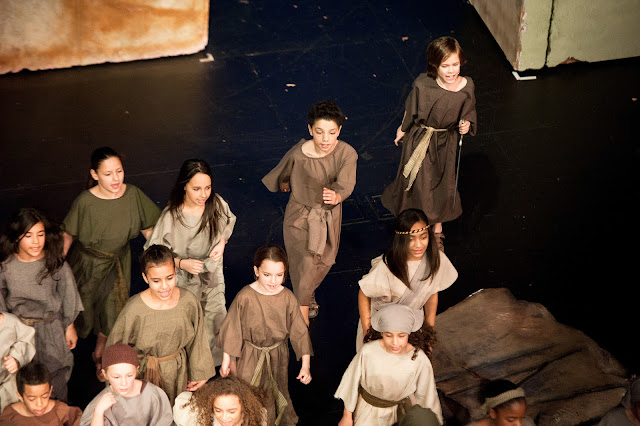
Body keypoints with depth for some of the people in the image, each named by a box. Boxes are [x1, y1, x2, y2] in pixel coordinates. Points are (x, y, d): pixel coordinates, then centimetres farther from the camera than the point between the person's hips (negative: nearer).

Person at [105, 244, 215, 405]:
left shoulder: (189, 301, -15)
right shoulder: (134, 310, -25)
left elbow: (197, 341, 0)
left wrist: (201, 373, 6)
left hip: (179, 373, 3)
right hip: (145, 373, -3)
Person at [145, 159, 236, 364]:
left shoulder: (217, 204, -14)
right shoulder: (171, 216, -25)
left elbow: (228, 223, 11)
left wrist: (221, 242, -8)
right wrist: (182, 263, -27)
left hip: (213, 278, 4)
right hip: (184, 282, -4)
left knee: (217, 322, 15)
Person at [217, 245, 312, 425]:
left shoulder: (288, 298, -14)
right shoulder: (245, 297, -20)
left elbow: (299, 331, -6)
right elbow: (232, 329, -8)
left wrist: (306, 364, -8)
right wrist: (226, 360, -1)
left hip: (278, 357, 2)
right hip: (250, 357, -2)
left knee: (277, 395, 21)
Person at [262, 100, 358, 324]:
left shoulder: (347, 154, -22)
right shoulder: (298, 154, -26)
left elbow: (346, 184, -32)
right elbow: (284, 172, -3)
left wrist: (336, 196, -55)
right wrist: (284, 183, 18)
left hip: (329, 215, 3)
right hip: (301, 215, -3)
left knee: (323, 262, 21)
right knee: (306, 265, -8)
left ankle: (306, 293, 54)